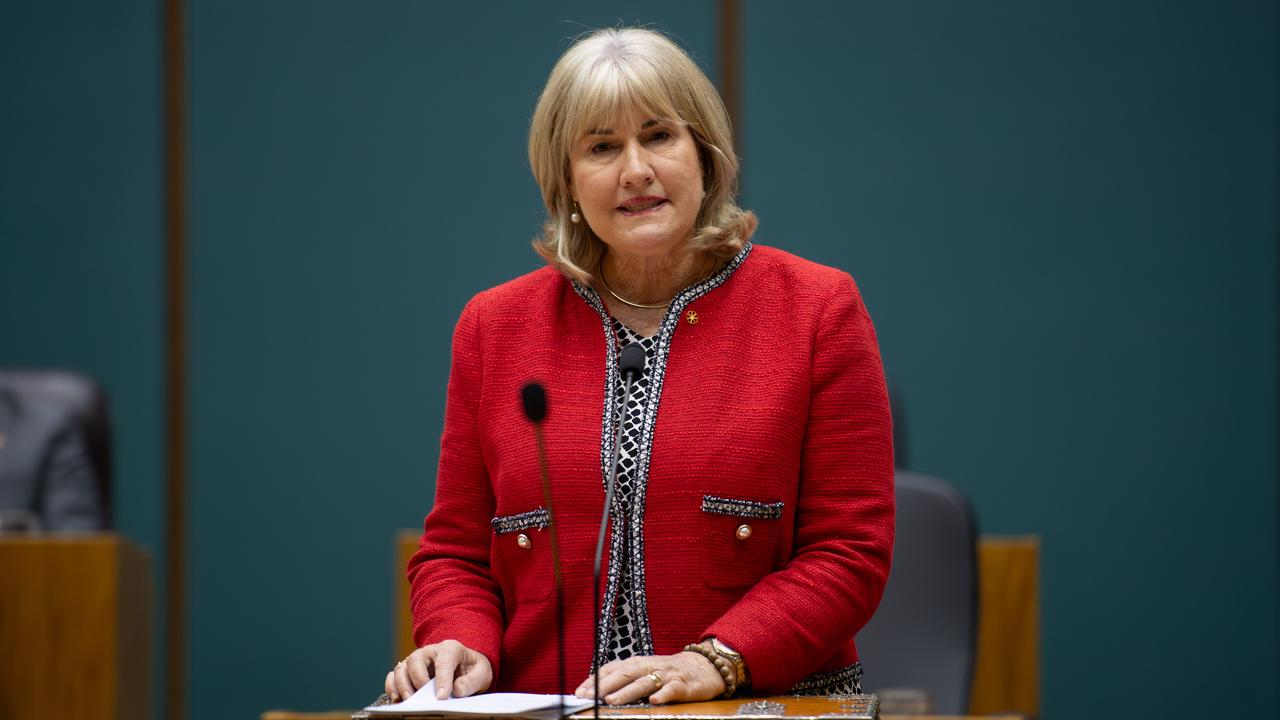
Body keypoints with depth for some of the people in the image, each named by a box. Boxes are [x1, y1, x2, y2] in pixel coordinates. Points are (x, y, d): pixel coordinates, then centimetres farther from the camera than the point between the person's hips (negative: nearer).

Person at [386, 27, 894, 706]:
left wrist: (714, 661, -13)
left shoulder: (816, 310, 5)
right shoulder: (495, 324, 12)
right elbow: (456, 550, 16)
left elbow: (850, 550, 0)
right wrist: (462, 647, -5)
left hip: (762, 710, -3)